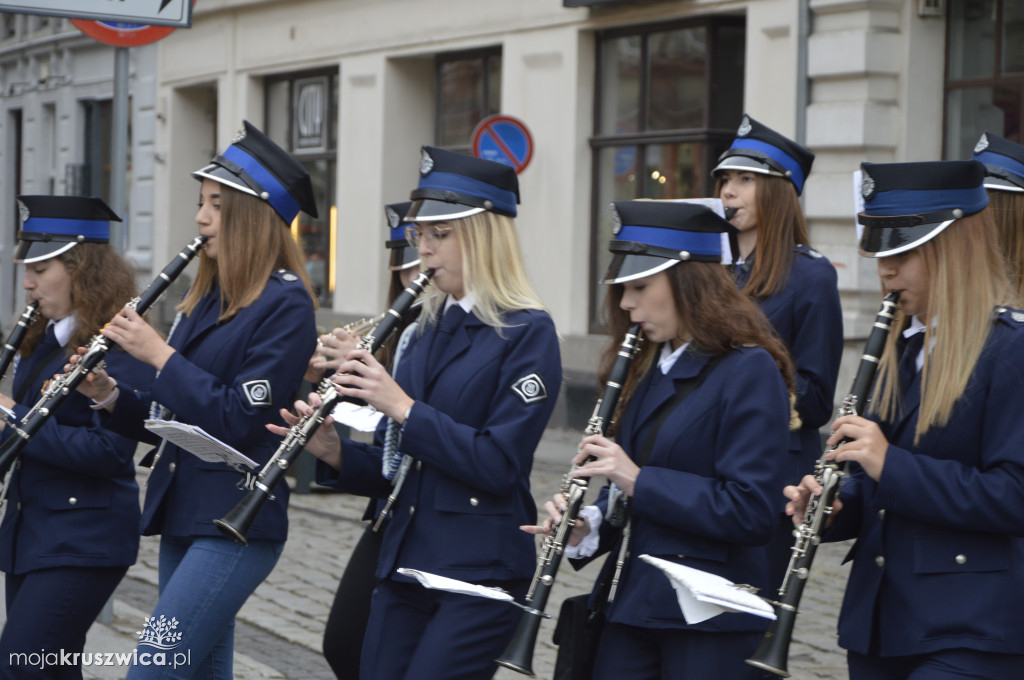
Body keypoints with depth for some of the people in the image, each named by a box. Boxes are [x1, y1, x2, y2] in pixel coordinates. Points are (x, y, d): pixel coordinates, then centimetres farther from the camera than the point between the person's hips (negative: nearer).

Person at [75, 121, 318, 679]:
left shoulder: (284, 304, -12)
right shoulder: (207, 297, 14)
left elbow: (240, 420, -19)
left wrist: (159, 355, -16)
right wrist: (111, 396, 0)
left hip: (237, 525, -9)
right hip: (183, 516, 9)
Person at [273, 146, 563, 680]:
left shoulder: (527, 333, -9)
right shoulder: (427, 331, 13)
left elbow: (498, 464, -18)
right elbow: (394, 467, 14)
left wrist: (403, 407, -20)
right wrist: (334, 452, -5)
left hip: (480, 573, -7)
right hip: (404, 564, 7)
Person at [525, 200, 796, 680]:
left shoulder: (749, 371, -12)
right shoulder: (648, 370, 12)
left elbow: (750, 513, -20)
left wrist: (639, 480, -21)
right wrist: (588, 527, -2)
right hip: (632, 602, 7)